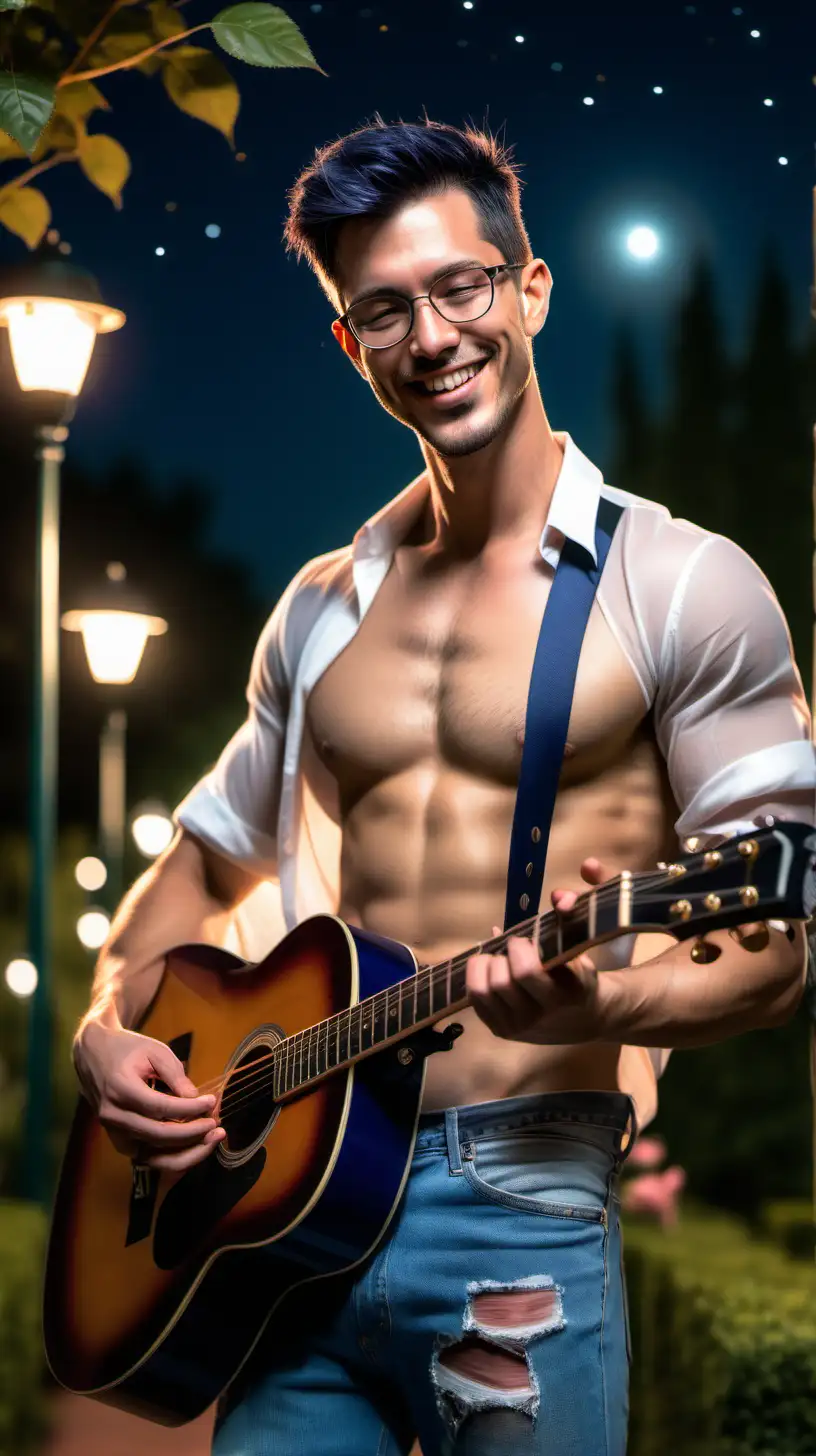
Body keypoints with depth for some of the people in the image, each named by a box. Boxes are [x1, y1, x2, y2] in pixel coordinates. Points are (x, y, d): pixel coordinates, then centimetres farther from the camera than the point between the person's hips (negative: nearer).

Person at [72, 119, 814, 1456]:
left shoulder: (683, 588, -3)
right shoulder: (323, 609, 14)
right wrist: (108, 1026, 6)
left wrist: (601, 1005, -25)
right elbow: (209, 858, 24)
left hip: (519, 1204, -4)